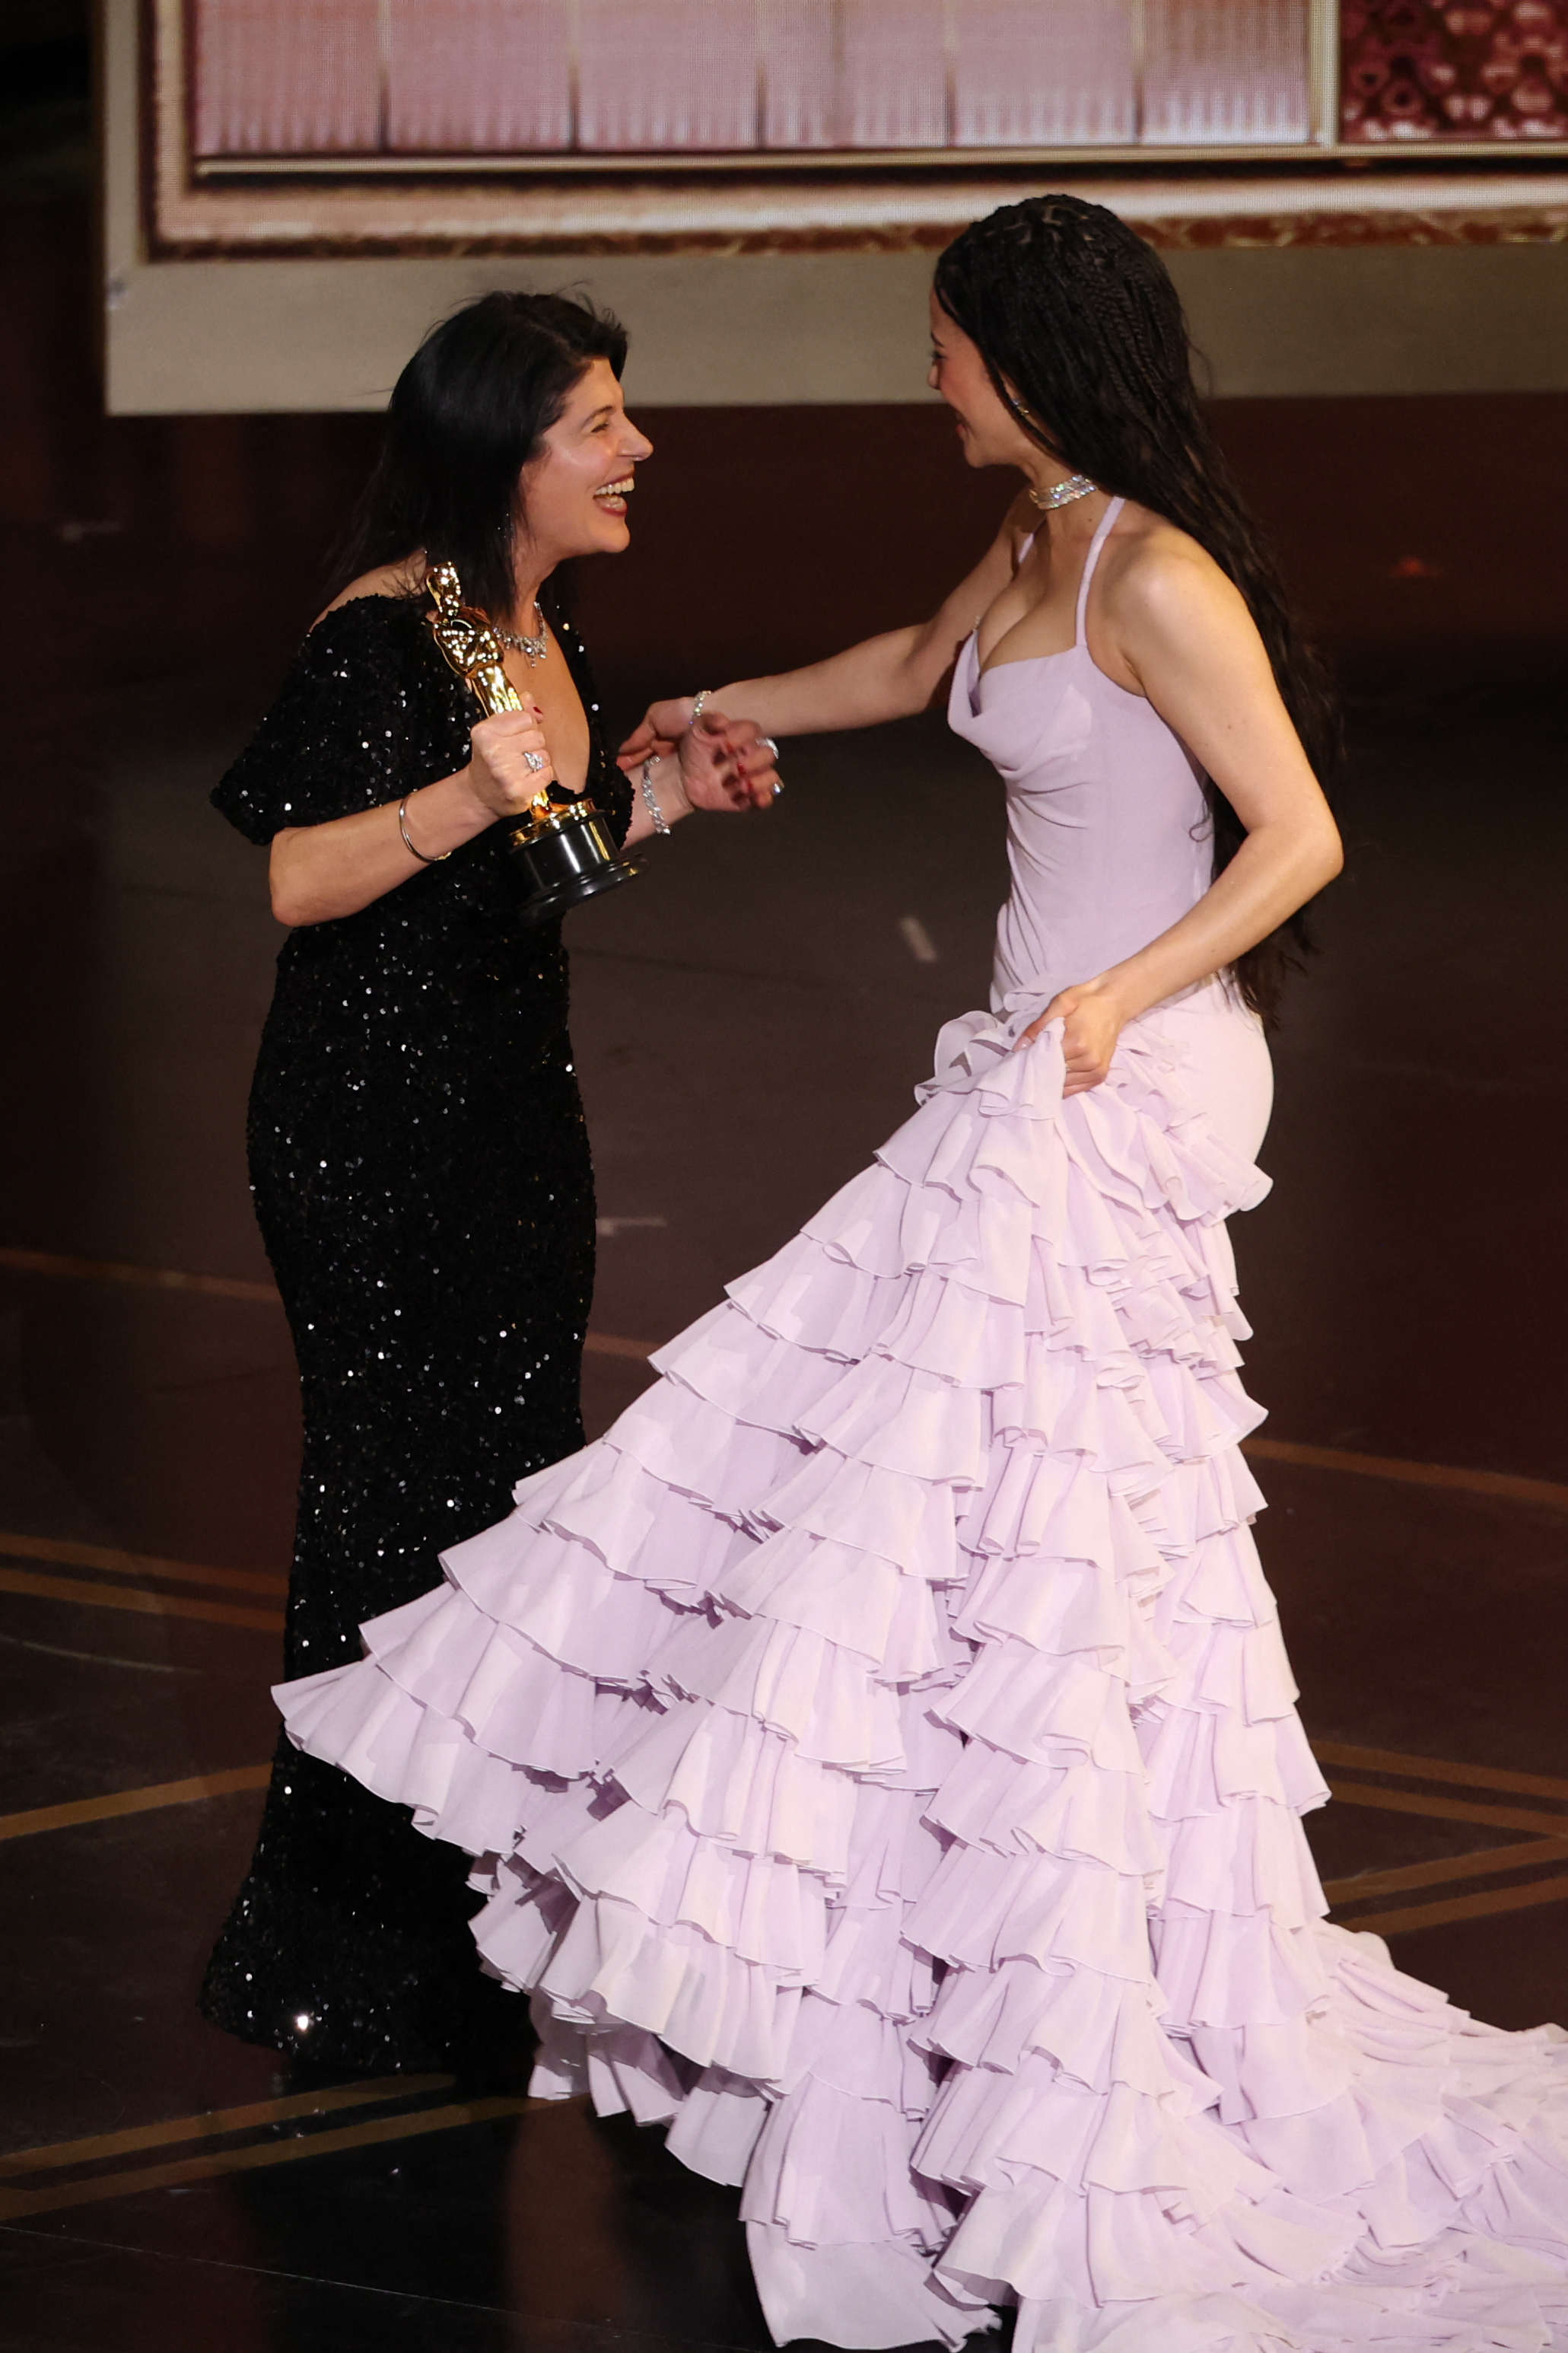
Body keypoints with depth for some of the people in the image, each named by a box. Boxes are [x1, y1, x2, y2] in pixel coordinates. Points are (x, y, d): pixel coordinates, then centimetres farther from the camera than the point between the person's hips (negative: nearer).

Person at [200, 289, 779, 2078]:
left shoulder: (546, 635, 9)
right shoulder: (383, 639, -18)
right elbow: (285, 879, -22)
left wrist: (664, 792, 10)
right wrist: (469, 799, -34)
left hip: (515, 1110, 9)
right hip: (373, 1126, -9)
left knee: (509, 1487, 14)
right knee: (402, 1505, -3)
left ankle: (473, 1926, 25)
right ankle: (357, 1975, 8)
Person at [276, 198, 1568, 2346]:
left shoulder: (1159, 580, -18)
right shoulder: (1032, 553, 11)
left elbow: (1301, 837, -19)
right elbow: (913, 670, 33)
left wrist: (1120, 996, -22)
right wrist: (719, 712, 45)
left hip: (1116, 1095, -10)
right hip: (1037, 1084, 10)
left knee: (1016, 1518, -6)